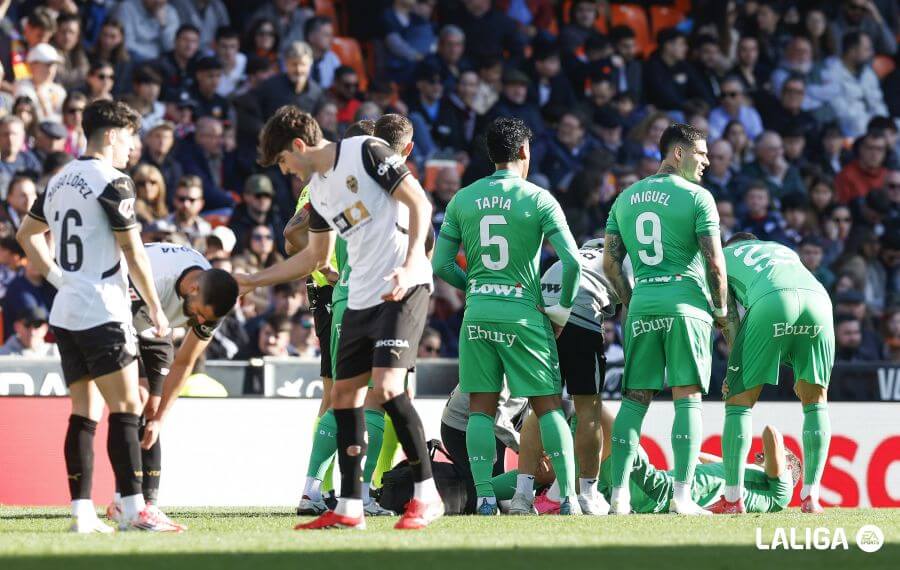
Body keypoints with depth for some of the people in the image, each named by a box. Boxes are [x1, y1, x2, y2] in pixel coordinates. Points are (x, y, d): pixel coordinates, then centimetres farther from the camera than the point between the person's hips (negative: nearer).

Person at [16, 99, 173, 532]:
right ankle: (133, 509, -12)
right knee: (126, 408, -7)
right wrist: (155, 308, -2)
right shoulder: (112, 183, -11)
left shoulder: (59, 181, 13)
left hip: (65, 314, 8)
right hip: (102, 313, -8)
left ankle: (81, 511, 4)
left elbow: (27, 234, 25)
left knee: (84, 411, 8)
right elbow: (133, 254, -11)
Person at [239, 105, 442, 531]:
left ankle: (426, 495, -11)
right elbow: (315, 257, 29)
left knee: (386, 385, -19)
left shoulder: (366, 152, -8)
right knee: (344, 393, 5)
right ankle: (349, 508, 9)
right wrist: (254, 281, 30)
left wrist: (409, 267, -22)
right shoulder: (317, 190, 17)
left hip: (403, 288, -9)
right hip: (361, 299, 9)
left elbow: (420, 204, -11)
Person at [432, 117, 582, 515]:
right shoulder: (538, 199, -4)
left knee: (481, 408, 8)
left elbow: (441, 265, 5)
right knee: (548, 405, 5)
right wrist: (562, 310, 3)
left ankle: (484, 495, -1)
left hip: (478, 313, 2)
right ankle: (568, 495, -2)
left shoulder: (462, 200, 5)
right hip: (524, 312, -2)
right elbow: (572, 261, -10)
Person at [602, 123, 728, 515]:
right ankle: (682, 496, -7)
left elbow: (610, 263, 12)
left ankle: (619, 494, 2)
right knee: (687, 398, -2)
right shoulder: (696, 197, -4)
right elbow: (715, 263, -7)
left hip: (642, 305, 5)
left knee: (634, 398, 7)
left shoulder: (626, 199, 13)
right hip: (686, 303, -5)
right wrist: (721, 310, 6)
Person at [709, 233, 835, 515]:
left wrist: (735, 370, 18)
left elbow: (729, 317, 20)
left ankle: (733, 498, 4)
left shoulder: (723, 255, 32)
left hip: (771, 302, -3)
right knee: (815, 400, 18)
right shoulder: (786, 252, 43)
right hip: (818, 298, 3)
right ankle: (810, 497, 11)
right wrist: (802, 372, 33)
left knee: (739, 399, 7)